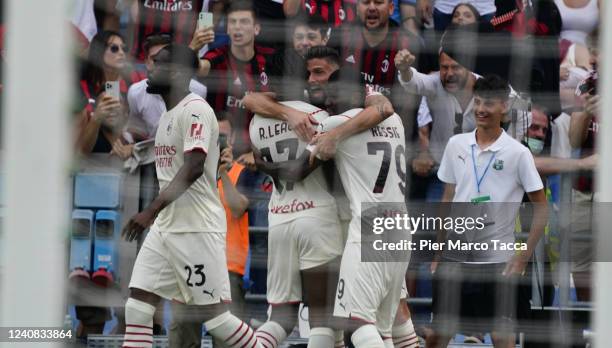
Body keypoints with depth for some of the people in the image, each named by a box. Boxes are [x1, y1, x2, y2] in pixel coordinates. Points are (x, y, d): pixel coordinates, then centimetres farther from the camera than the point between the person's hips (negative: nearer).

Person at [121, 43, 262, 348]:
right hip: (165, 227, 9)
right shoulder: (168, 114, 17)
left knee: (213, 313, -6)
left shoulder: (195, 110, -13)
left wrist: (152, 211, -30)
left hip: (197, 228, -9)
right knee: (137, 304, 1)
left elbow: (193, 167, -25)